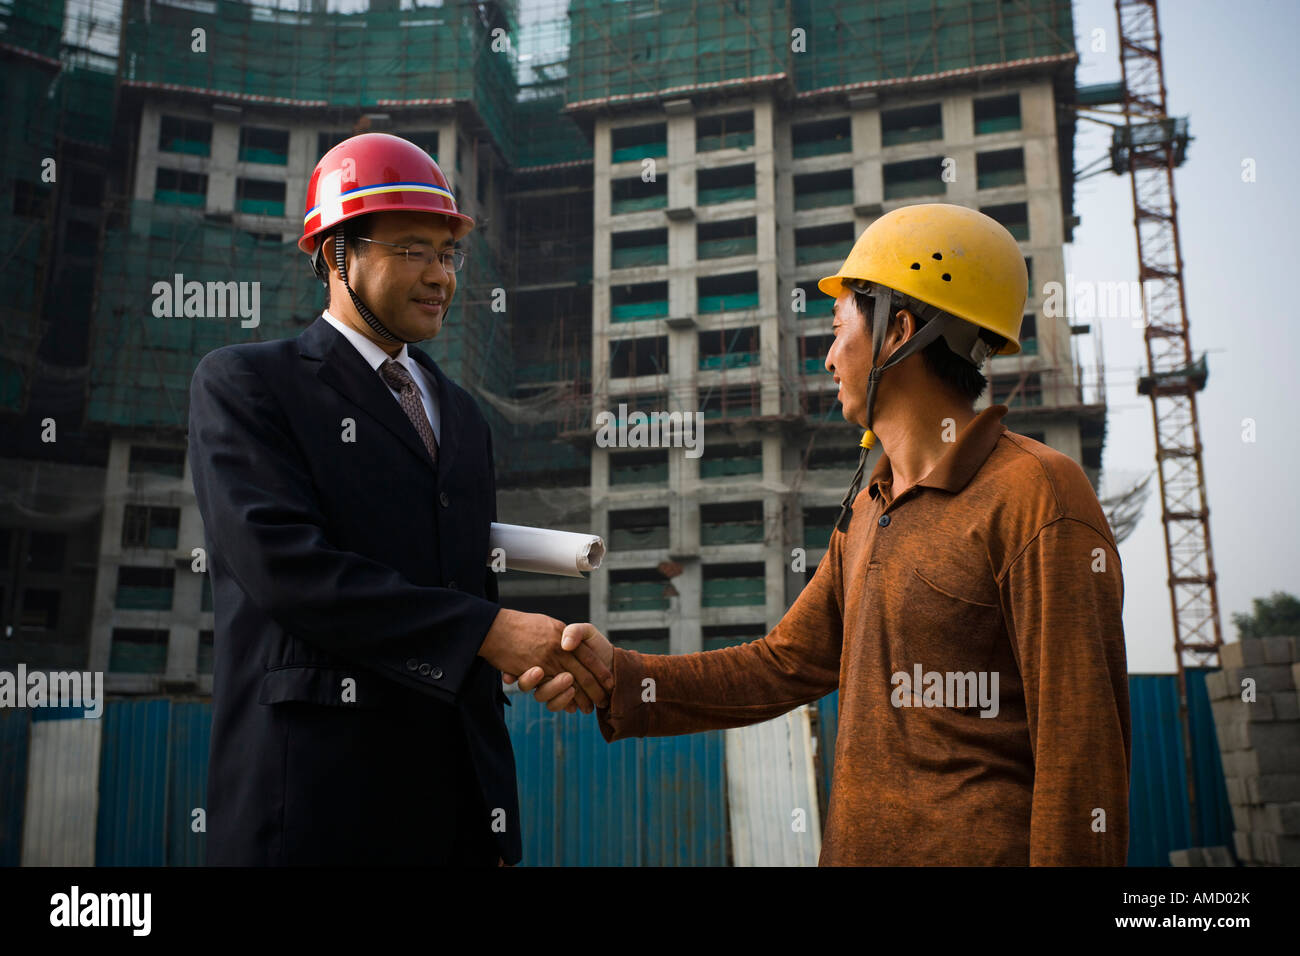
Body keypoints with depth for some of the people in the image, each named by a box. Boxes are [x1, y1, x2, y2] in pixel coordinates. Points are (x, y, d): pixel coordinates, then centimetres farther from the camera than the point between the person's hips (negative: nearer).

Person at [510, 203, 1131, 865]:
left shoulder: (1036, 495, -15)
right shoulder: (867, 512, 11)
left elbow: (1082, 744, -18)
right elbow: (786, 664, 10)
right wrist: (622, 676, 0)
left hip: (976, 849, -7)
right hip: (856, 846, 8)